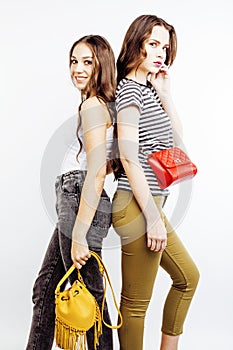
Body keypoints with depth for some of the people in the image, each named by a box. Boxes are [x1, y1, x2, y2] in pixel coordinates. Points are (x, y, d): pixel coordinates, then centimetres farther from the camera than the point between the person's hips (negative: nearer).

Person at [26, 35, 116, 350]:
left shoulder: (92, 105, -13)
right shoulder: (107, 103, 16)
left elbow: (96, 173, -21)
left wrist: (79, 235, -22)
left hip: (81, 204, -10)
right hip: (75, 205, 10)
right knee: (46, 287, 18)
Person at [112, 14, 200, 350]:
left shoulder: (147, 88, 17)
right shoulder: (130, 89, -12)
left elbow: (176, 137, 17)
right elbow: (129, 158, -19)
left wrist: (165, 93, 9)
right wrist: (153, 218, -19)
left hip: (151, 205, 11)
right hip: (138, 208, -11)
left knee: (188, 276, 22)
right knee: (136, 302, 0)